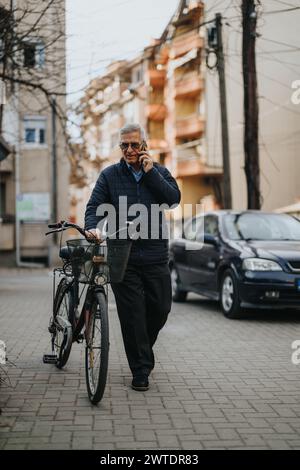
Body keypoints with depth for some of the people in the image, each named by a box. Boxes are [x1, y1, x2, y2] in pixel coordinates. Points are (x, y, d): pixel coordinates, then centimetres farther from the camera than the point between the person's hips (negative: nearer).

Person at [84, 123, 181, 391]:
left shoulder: (159, 172, 10)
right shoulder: (110, 175, 6)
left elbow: (174, 199, -6)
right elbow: (95, 206, -2)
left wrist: (151, 172, -9)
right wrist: (93, 227, -22)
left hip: (156, 255, 2)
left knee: (161, 308, 5)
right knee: (132, 314, -1)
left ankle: (142, 349, 33)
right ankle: (141, 371, 9)